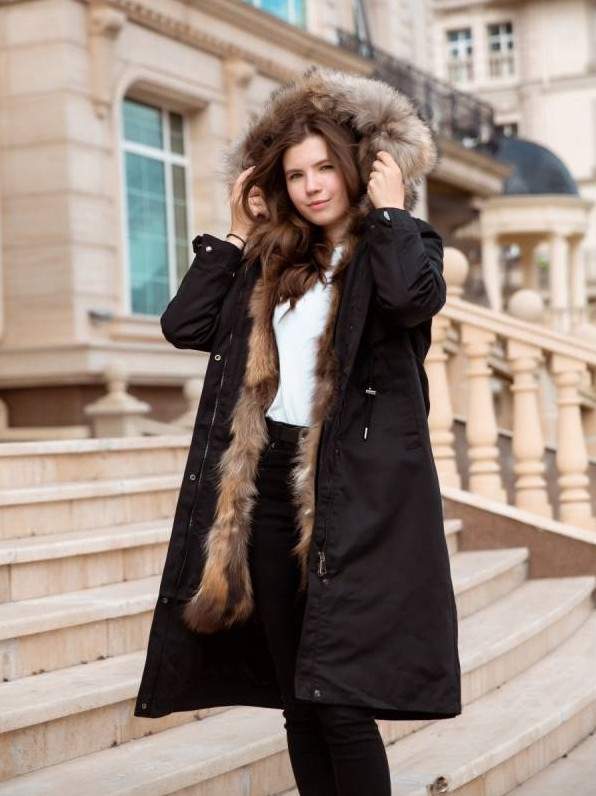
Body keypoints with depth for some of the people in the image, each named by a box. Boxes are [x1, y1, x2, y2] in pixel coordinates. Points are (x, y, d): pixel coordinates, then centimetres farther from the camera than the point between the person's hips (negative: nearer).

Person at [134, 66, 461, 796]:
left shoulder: (402, 244, 2)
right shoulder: (271, 262, 17)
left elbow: (416, 299, -21)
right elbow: (184, 325, 9)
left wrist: (389, 211, -8)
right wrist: (238, 233, 11)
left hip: (358, 486, -6)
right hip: (271, 482, 6)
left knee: (340, 698, -12)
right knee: (296, 698, 10)